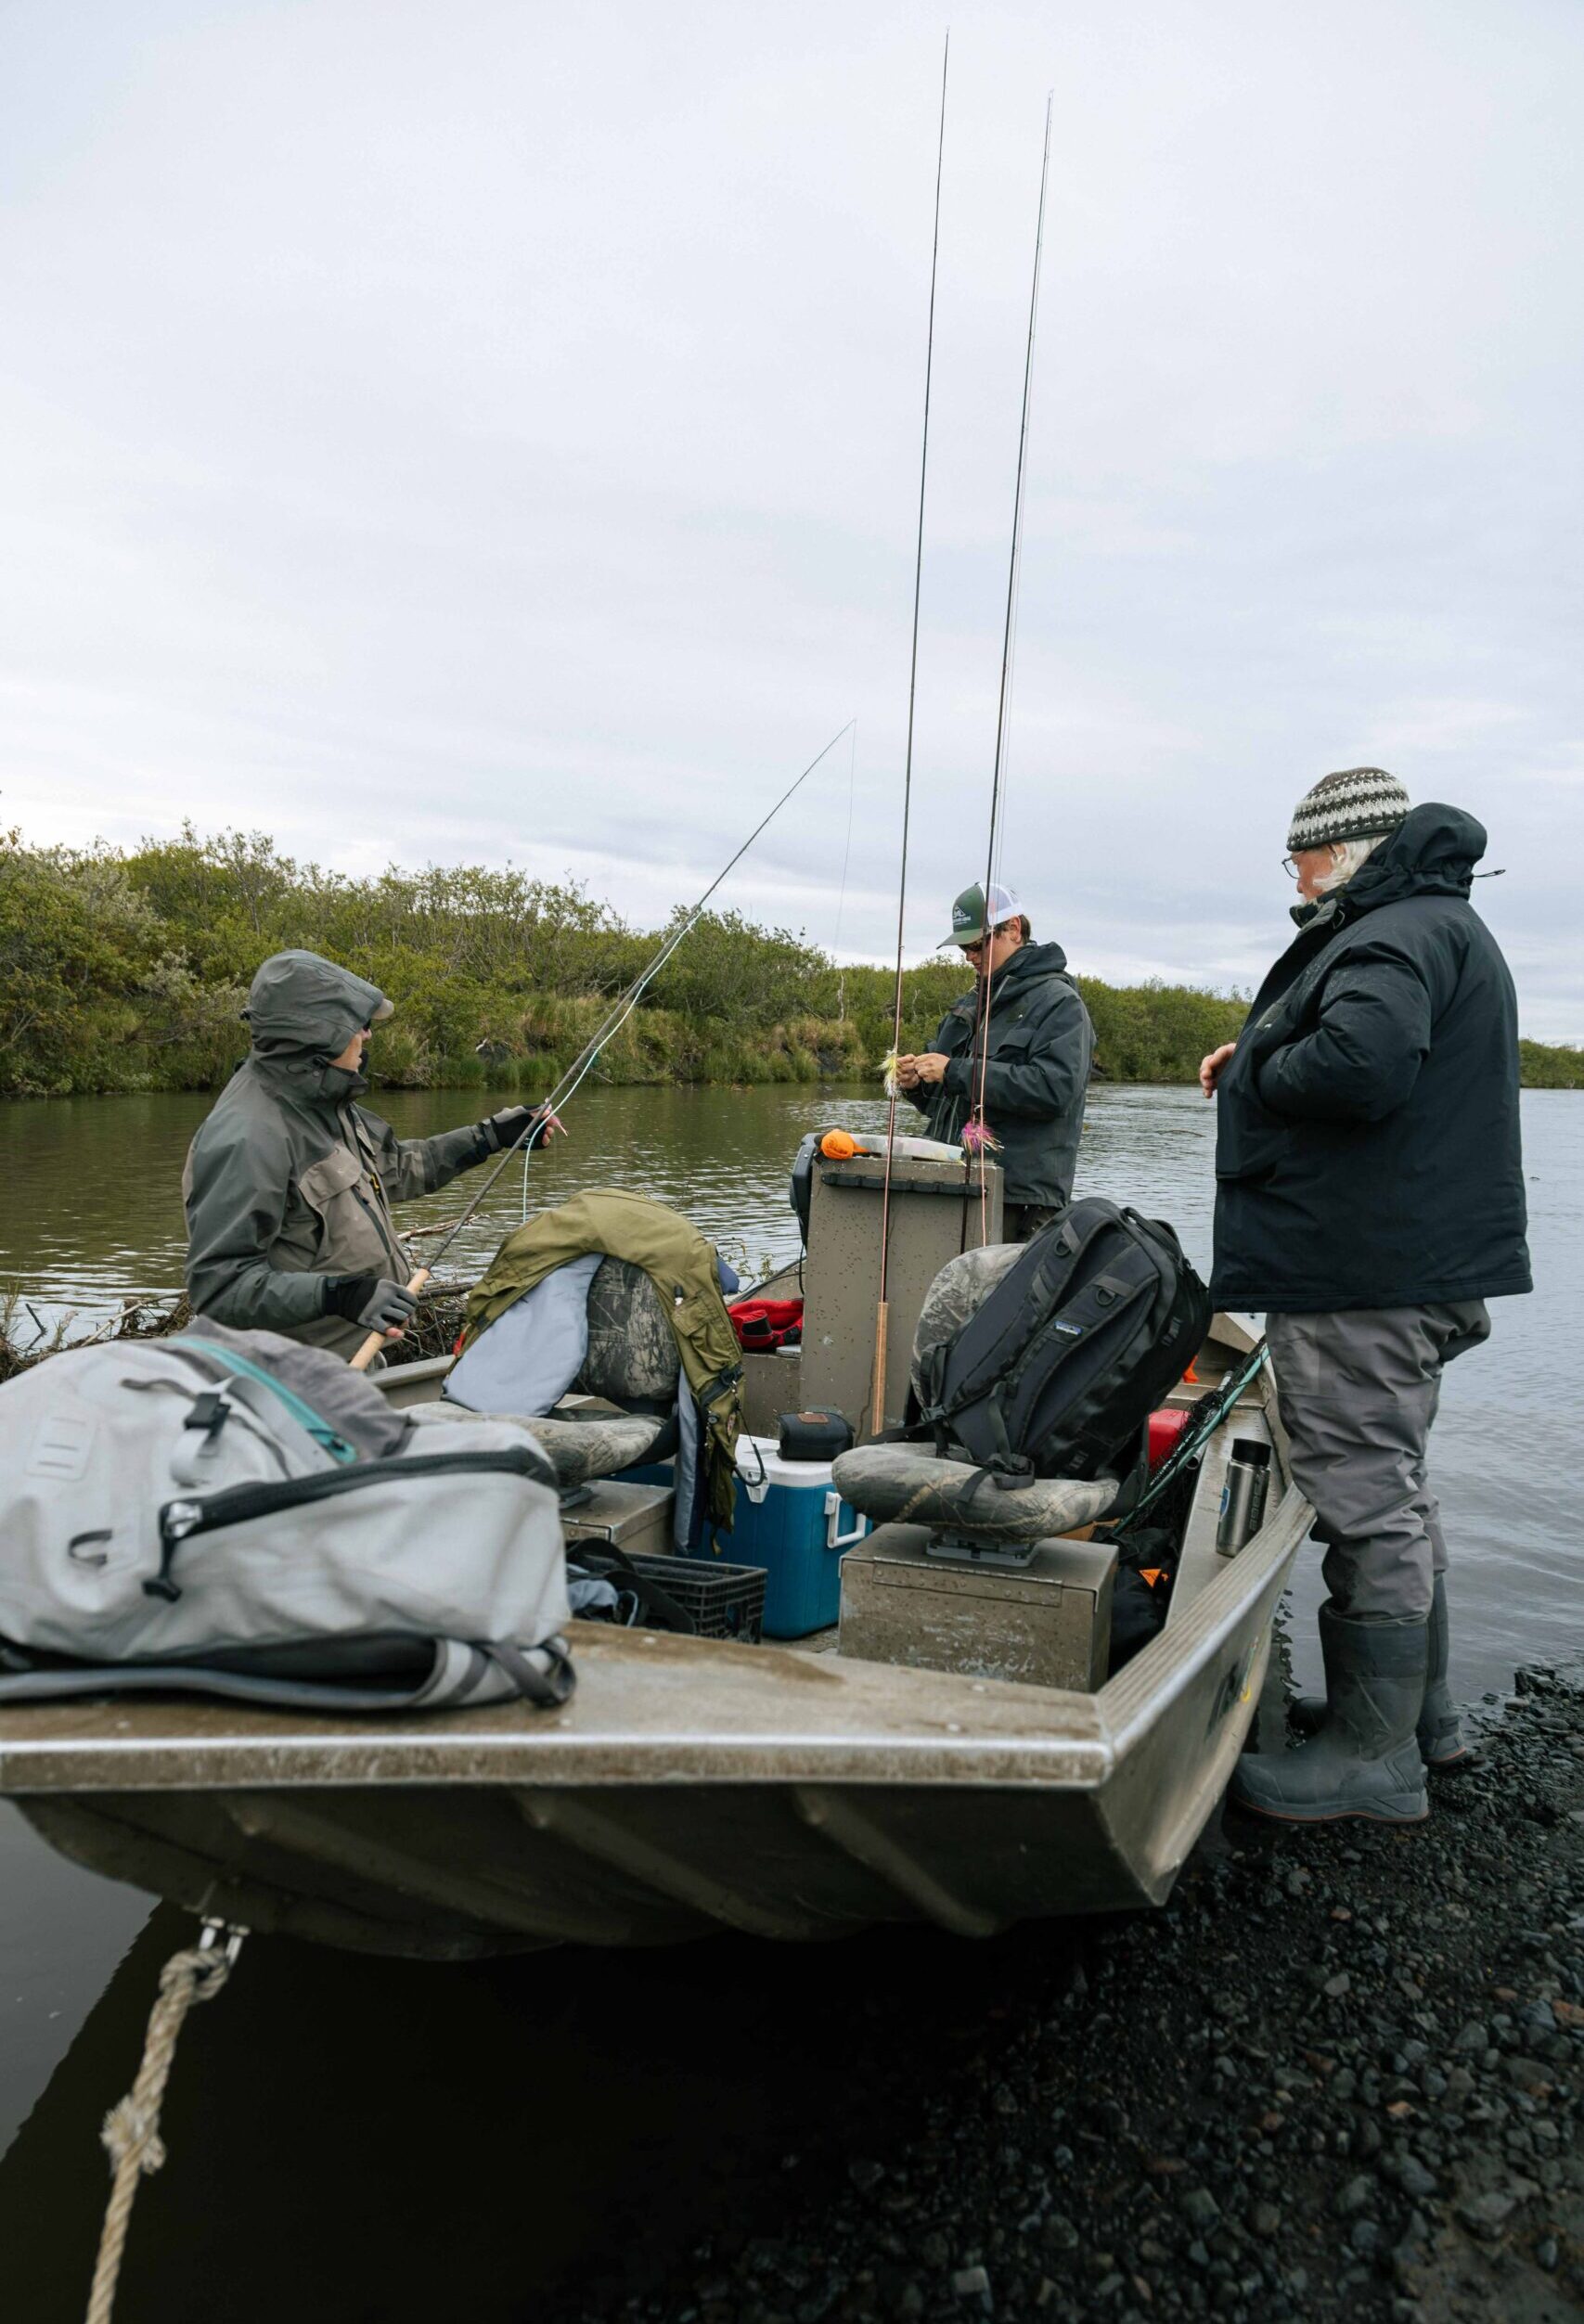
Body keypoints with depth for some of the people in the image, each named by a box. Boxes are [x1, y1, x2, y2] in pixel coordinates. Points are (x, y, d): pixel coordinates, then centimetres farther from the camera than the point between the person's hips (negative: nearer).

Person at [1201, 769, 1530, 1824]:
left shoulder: (1400, 932, -15)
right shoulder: (1447, 926, 21)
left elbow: (1359, 1063, -33)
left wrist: (1250, 1074, -13)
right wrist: (1258, 1064, 9)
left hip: (1365, 1276, -11)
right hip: (1426, 1263, 11)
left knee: (1368, 1498, -4)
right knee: (1396, 1484, 19)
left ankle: (1373, 1755, 7)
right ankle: (1420, 1710, 32)